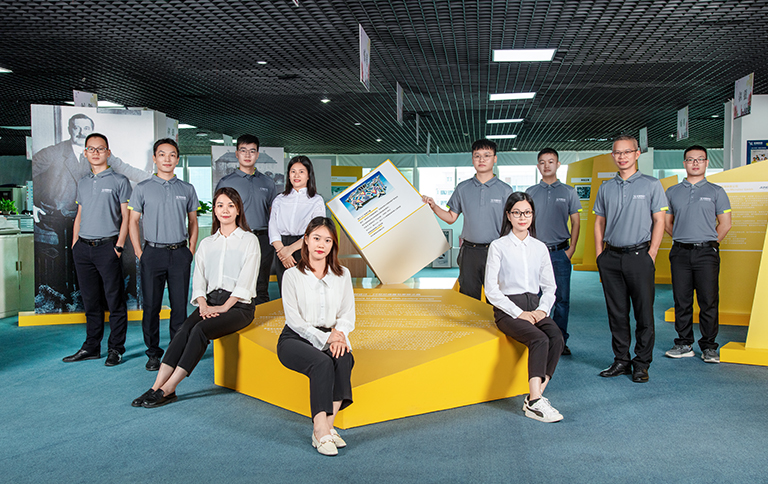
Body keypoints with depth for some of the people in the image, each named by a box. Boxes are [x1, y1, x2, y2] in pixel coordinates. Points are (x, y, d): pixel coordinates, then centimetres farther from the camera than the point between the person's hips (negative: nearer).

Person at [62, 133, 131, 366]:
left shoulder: (119, 181, 1)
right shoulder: (83, 183, 17)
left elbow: (126, 216, -3)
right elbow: (79, 215, 21)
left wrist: (119, 245, -11)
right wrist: (74, 243, 11)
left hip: (107, 246, -5)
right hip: (83, 248, 5)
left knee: (115, 300, -2)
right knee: (90, 300, 11)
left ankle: (115, 348, 7)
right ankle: (91, 347, 20)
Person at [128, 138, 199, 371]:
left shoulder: (187, 189, 10)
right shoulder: (143, 188, 6)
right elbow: (133, 221, 8)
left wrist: (191, 251, 6)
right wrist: (140, 253, 0)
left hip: (179, 253, 1)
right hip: (153, 253, -1)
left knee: (180, 304, 2)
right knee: (151, 305, 3)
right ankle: (154, 352, 14)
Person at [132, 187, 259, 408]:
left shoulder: (249, 240, 4)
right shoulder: (206, 243, 19)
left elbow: (245, 282, -6)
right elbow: (198, 280, 10)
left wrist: (223, 308, -15)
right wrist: (203, 305, -9)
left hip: (238, 305, -4)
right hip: (210, 301, 4)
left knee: (200, 330, -28)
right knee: (184, 330, -24)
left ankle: (167, 389, -28)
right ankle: (156, 387, -29)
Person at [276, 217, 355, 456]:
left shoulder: (342, 275, 10)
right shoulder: (292, 275, -1)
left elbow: (348, 315, 6)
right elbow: (294, 319, -8)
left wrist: (339, 336, -16)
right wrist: (324, 338, -18)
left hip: (330, 338, 3)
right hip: (295, 339, -3)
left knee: (344, 359, -30)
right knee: (322, 363, -33)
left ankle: (324, 427, -28)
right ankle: (322, 432, -32)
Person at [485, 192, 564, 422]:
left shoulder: (540, 247, 13)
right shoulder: (498, 246, 0)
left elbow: (549, 286, 15)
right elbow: (491, 290, -6)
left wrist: (542, 310, -4)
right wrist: (519, 313, -13)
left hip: (534, 308, 4)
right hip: (507, 310, -4)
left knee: (557, 337, -26)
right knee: (540, 339, -30)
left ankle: (534, 397, -21)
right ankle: (535, 403, -31)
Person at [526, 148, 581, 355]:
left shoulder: (568, 191, 8)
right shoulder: (531, 192, 8)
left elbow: (575, 221, 8)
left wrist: (571, 248, -1)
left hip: (560, 252, 0)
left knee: (562, 298, 3)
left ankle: (560, 340, 13)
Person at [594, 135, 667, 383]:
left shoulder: (651, 185, 2)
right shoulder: (606, 188, 12)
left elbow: (659, 221, 0)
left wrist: (651, 255, -8)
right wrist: (599, 254, 6)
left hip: (639, 256, -3)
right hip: (611, 257, 3)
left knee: (644, 313, 0)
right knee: (617, 313, 8)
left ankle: (641, 364, 11)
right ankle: (621, 361, 18)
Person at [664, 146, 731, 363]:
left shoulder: (716, 191, 6)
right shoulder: (672, 192, 11)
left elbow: (725, 224, 6)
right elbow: (667, 222, 16)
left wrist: (710, 243, 4)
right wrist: (682, 239, 9)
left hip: (706, 253, -2)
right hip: (680, 253, 2)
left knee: (709, 302, -1)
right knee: (681, 301, 5)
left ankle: (709, 347, 8)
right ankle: (684, 344, 15)